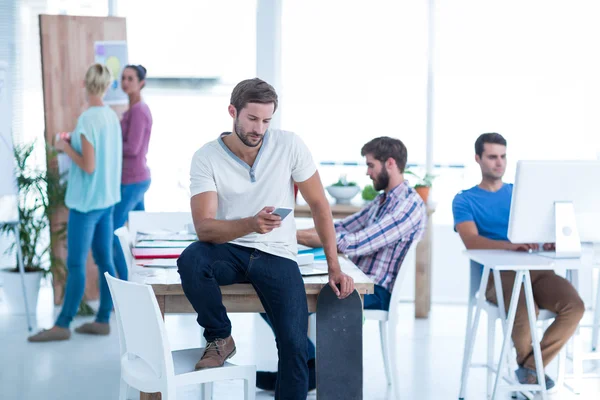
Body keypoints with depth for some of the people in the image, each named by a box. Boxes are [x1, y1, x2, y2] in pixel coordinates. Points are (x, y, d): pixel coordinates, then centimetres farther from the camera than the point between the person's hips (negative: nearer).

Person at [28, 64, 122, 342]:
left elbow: (89, 167, -19)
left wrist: (65, 147, -6)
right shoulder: (112, 117, 6)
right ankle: (103, 320, 14)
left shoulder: (86, 121, -18)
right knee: (104, 260, 9)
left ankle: (62, 324, 1)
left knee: (75, 264, -3)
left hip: (86, 201, -8)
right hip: (107, 199, 8)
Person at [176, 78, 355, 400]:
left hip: (276, 255, 0)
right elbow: (204, 227, -18)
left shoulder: (290, 145, -6)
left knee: (294, 342, -21)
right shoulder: (206, 157, -9)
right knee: (190, 260, -34)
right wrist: (251, 223, -37)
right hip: (229, 250, 0)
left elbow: (319, 205, 0)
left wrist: (334, 267, -4)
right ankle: (220, 338, -8)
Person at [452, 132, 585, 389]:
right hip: (496, 273, -4)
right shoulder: (465, 200, 8)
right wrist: (510, 245, -28)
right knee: (525, 313, -36)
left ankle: (531, 366, -8)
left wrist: (546, 239, -16)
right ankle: (527, 359, -1)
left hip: (533, 269, 4)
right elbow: (471, 240, -10)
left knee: (574, 305, -25)